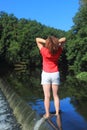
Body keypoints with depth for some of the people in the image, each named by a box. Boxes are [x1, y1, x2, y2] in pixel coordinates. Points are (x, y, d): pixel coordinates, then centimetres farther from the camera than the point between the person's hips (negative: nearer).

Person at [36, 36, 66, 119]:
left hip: (46, 74, -2)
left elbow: (37, 39, -7)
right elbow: (64, 39, 2)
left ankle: (47, 114, 6)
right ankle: (57, 113, 15)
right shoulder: (58, 51, -11)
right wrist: (56, 42, -16)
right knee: (55, 95, 11)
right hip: (55, 74, 2)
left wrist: (46, 42, -20)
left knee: (47, 96, 2)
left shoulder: (44, 51, -18)